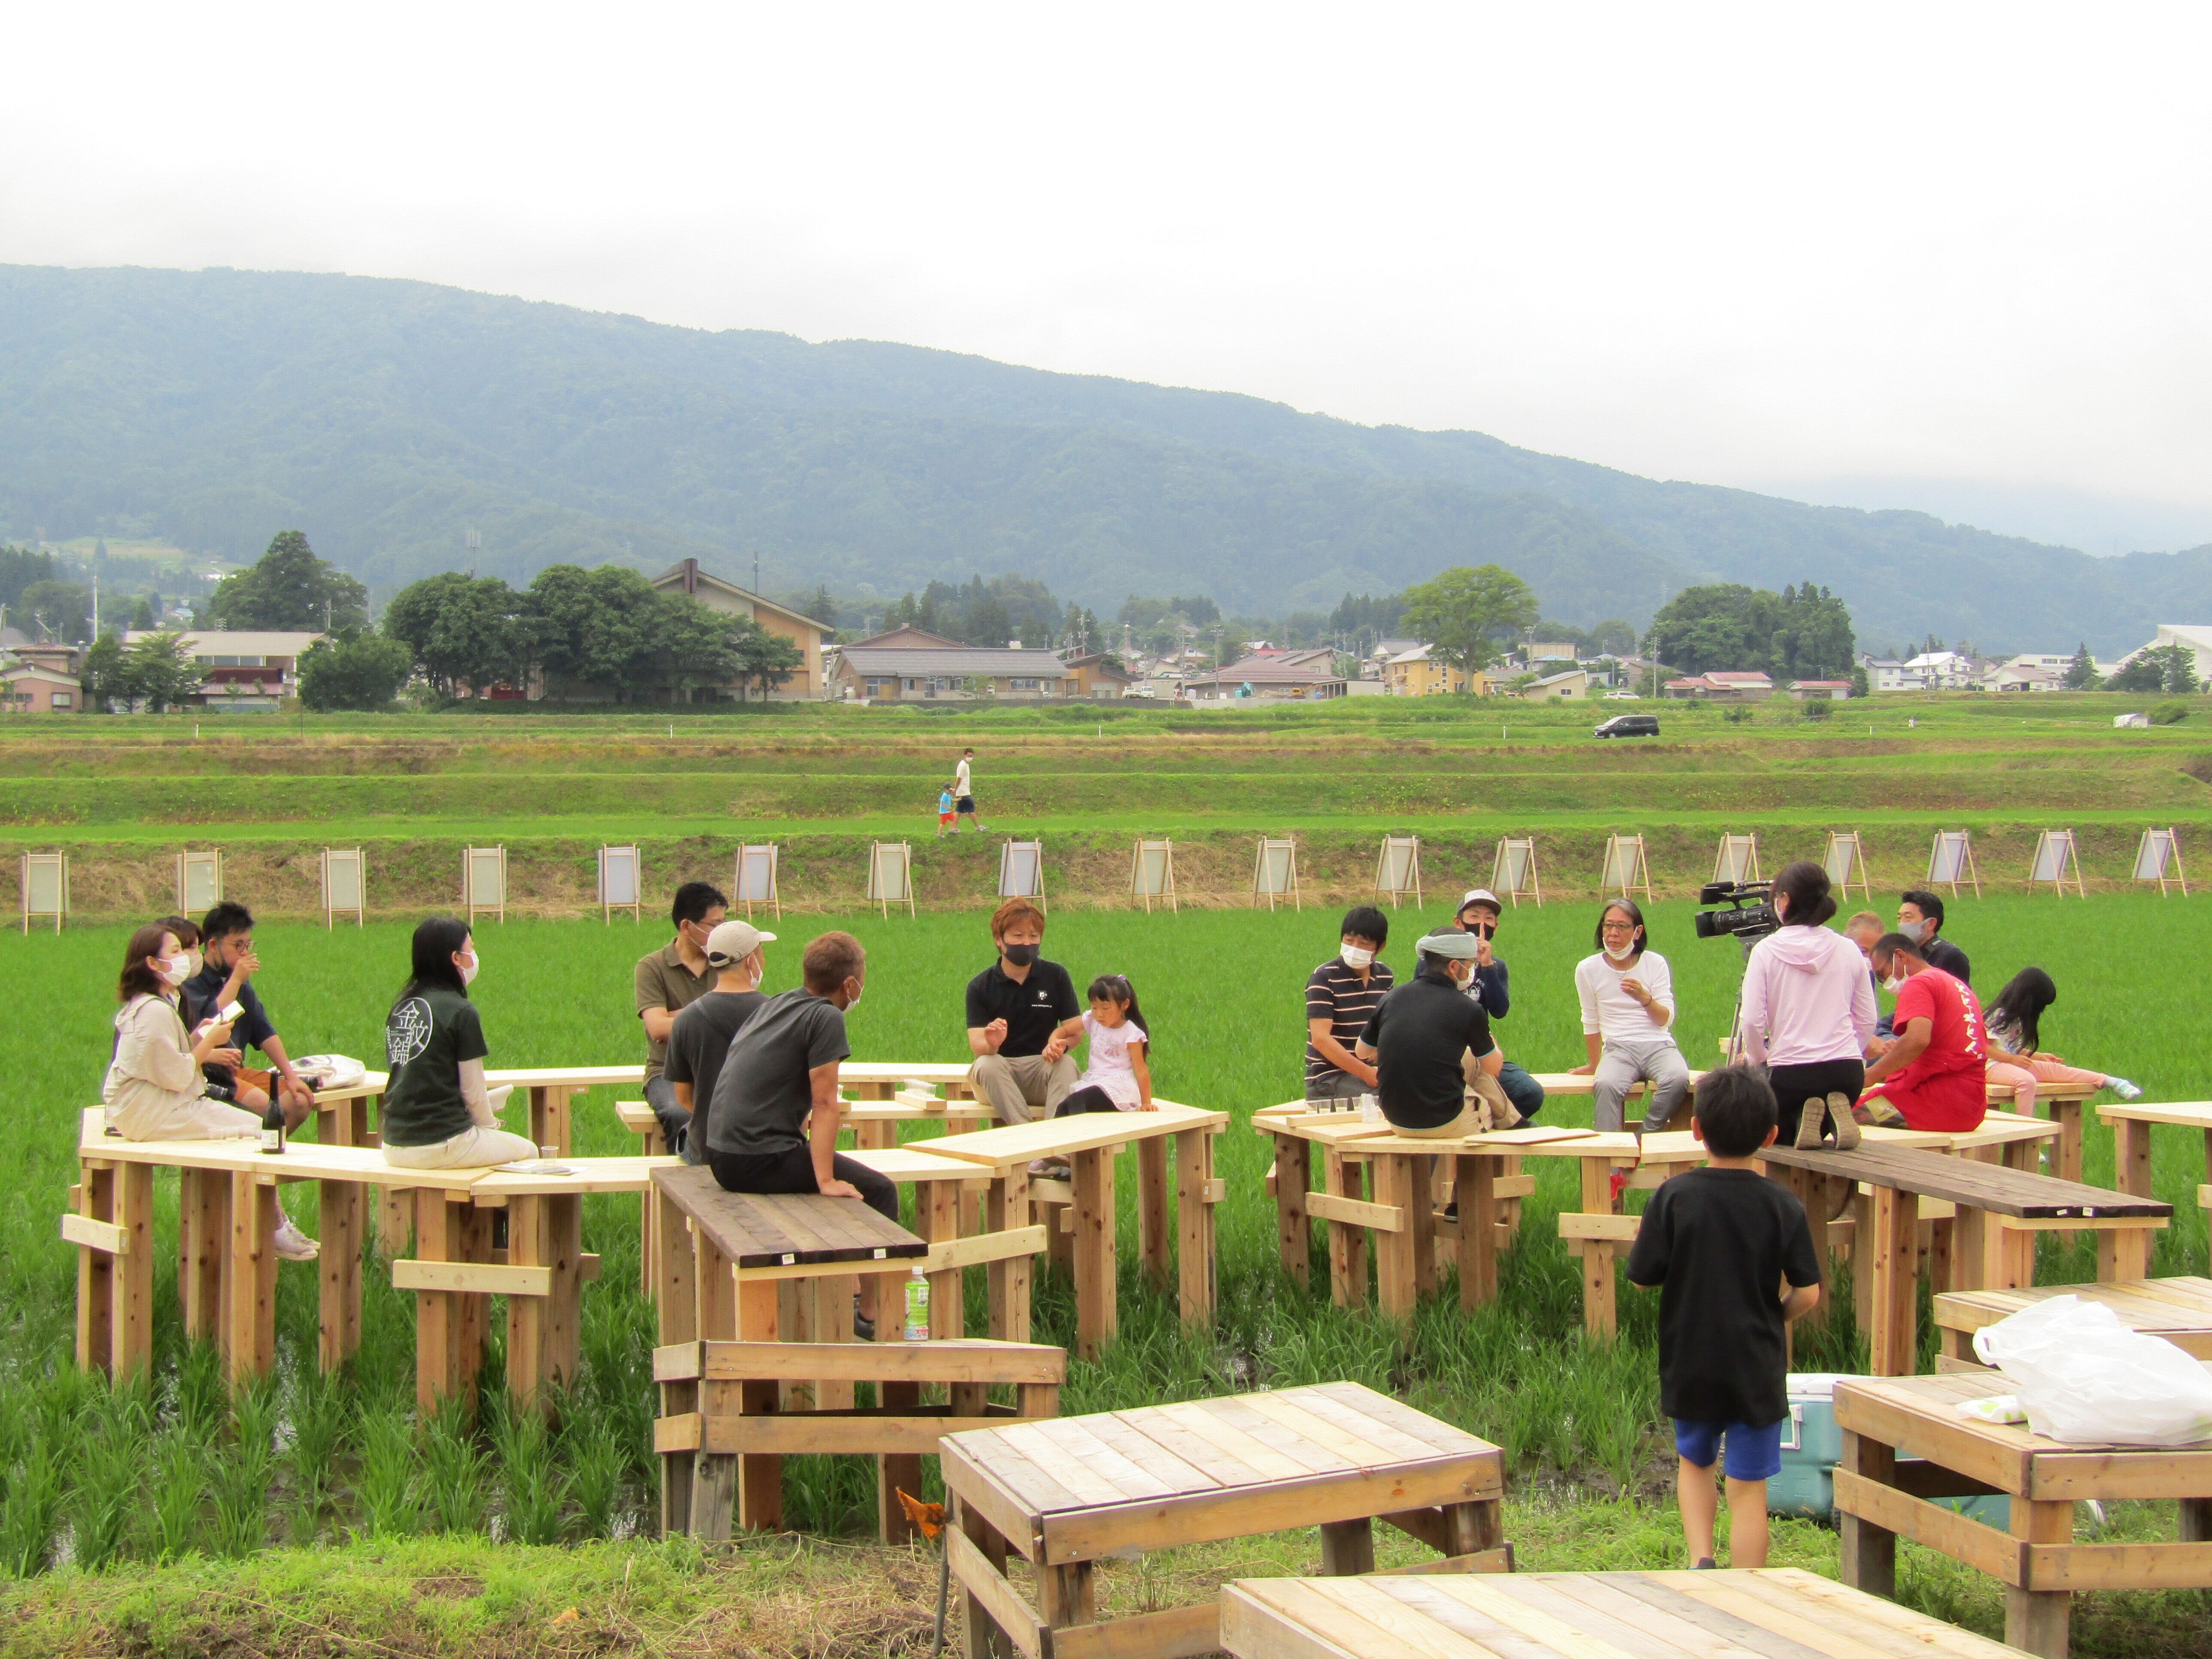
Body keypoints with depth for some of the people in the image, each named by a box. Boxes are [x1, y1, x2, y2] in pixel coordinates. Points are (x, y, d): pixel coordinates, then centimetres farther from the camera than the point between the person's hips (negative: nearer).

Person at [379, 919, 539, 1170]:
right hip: (442, 1145, -7)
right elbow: (473, 1090, -7)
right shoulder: (462, 1012, -12)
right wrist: (490, 1123, 14)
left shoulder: (400, 1008, 8)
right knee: (528, 1151, 16)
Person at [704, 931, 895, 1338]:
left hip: (721, 1156, 9)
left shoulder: (774, 1005, 15)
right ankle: (871, 1316, 4)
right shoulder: (826, 1018, -12)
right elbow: (824, 1104, -15)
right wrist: (826, 1180, -16)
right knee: (879, 1191, 0)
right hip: (760, 1162, -9)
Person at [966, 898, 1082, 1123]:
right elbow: (976, 1044, -9)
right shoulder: (980, 986, 1)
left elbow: (1076, 1028, 2)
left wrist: (1060, 1042, -22)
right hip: (1000, 1071, -1)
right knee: (987, 1064, -33)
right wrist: (990, 1044, -35)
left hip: (1044, 1065, 1)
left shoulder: (1056, 976, 5)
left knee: (1066, 1065, -30)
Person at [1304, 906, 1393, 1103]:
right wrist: (1366, 1073, -23)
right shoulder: (1324, 978, -10)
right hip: (1327, 1079, -7)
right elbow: (1320, 1039, -17)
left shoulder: (1385, 977, 10)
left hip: (1373, 1070, 7)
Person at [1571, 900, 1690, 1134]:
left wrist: (1645, 998, -18)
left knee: (1678, 1079, -33)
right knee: (1606, 1085, -36)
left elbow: (1667, 1019, 1)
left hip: (1658, 1044, 1)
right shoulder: (1588, 969, 5)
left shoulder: (1655, 963, 6)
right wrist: (1595, 1065, 21)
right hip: (1618, 1048, -1)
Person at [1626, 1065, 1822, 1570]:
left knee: (1694, 1461, 24)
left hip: (1690, 1364, 1)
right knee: (1748, 1488, 6)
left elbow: (1641, 1277, -7)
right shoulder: (1783, 1205, -8)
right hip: (1758, 1370, -1)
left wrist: (1642, 1239, 12)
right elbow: (1808, 1294, -8)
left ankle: (1700, 1557, 5)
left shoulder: (1673, 1198, -10)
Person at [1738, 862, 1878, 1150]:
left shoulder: (1766, 950, -5)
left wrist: (1757, 1059, 9)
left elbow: (1752, 1021, -9)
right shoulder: (1849, 950, 5)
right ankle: (1836, 1114, -3)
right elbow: (1867, 1021, 9)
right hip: (1847, 1071, 3)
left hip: (1790, 1073, -3)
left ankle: (1802, 1119, -7)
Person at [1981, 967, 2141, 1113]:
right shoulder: (1997, 1016, -12)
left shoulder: (2015, 1018, 17)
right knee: (2027, 1080, -37)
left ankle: (2109, 1081, -6)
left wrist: (2040, 1057, 14)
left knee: (2057, 1070, -4)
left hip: (2013, 1064, 9)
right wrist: (2012, 1059, -23)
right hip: (1993, 1065, -9)